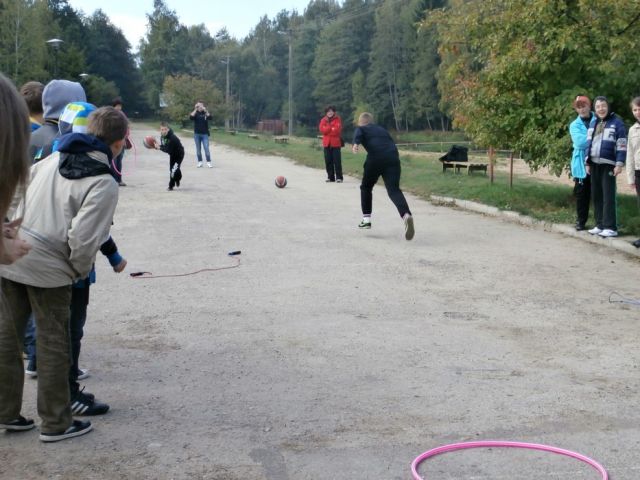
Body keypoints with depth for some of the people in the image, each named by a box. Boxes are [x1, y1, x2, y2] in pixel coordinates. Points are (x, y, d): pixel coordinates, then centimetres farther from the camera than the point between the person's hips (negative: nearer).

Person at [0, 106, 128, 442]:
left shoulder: (52, 160, 6)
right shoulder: (104, 184, -13)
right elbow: (83, 238, -20)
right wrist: (82, 269, -2)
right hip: (48, 269, -6)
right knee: (53, 344, 8)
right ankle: (55, 423, 19)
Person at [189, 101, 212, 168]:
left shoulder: (205, 113, 3)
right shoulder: (195, 113, 4)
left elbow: (209, 117, -17)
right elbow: (191, 117, -16)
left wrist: (205, 110, -24)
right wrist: (195, 109, -20)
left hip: (205, 134, -2)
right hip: (197, 134, 2)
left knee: (206, 148, -8)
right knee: (198, 149, 6)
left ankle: (208, 162, -7)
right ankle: (200, 162, 13)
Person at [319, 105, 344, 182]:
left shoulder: (337, 119, -1)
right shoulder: (323, 120, 8)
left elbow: (337, 130, -13)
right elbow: (321, 129, -6)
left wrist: (327, 129, -6)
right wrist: (332, 128, -12)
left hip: (336, 143, -4)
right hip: (327, 143, 4)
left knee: (337, 160, -6)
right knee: (328, 161, 5)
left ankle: (339, 177, -4)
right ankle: (330, 177, 13)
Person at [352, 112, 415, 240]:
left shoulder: (361, 128, 20)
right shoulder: (382, 130, 35)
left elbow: (358, 134, -4)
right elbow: (392, 143, 30)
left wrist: (356, 144, -23)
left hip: (375, 158, -3)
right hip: (393, 158, 3)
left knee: (366, 187, 21)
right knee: (394, 190, -9)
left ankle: (366, 219, 21)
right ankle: (406, 215, -35)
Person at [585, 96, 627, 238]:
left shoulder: (616, 122, -4)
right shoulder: (593, 123, 15)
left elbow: (622, 145, -8)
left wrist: (619, 164, -14)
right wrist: (587, 162, 14)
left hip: (608, 164, -6)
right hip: (594, 164, 7)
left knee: (608, 196, -9)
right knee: (596, 195, 8)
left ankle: (610, 227, -8)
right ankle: (600, 225, 15)